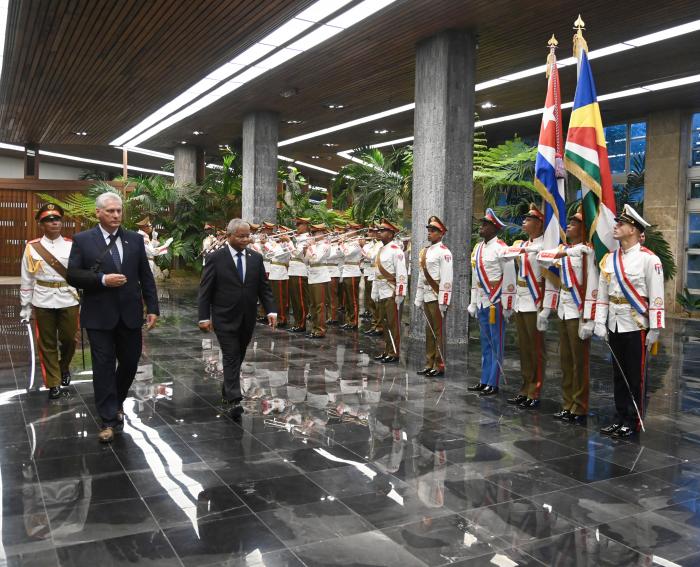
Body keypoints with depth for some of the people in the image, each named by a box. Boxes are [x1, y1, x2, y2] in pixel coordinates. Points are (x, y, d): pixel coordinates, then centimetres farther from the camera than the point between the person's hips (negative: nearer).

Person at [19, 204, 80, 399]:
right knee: (47, 344, 6)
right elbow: (26, 279, 4)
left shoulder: (72, 245, 1)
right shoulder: (32, 247, 0)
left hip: (68, 300, 0)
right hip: (43, 302, 0)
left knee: (69, 339, 8)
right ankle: (53, 383, 18)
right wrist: (25, 306, 4)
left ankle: (64, 367, 38)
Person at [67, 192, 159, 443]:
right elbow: (72, 275, -5)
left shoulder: (135, 239, 6)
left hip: (130, 314, 3)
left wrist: (152, 308, 1)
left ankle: (116, 404, 37)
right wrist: (102, 279, -18)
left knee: (130, 362, 11)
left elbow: (146, 276, 7)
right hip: (99, 315, -3)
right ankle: (109, 420, 10)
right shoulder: (82, 240, -1)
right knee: (104, 366, 1)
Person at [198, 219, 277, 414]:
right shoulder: (216, 258, -7)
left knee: (238, 357, 13)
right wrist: (204, 317, -11)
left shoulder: (256, 258, 5)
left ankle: (227, 392, 30)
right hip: (225, 318, -4)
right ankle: (233, 400, -8)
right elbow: (205, 290, -6)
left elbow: (264, 287, 6)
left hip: (247, 319, 4)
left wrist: (271, 310, -6)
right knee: (231, 357, -8)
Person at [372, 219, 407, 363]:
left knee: (393, 323, -3)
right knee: (385, 323, 13)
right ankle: (387, 350, 22)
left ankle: (394, 353, 4)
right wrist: (374, 292, 18)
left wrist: (400, 294, -19)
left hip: (392, 293, -9)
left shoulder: (395, 250, -12)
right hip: (382, 293, 9)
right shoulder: (381, 250, 15)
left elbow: (401, 273, -16)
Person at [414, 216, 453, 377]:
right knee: (429, 332, 13)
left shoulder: (444, 252, -10)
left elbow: (446, 279, -16)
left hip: (437, 297, -8)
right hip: (427, 296, 8)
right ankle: (430, 364, 21)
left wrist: (443, 302, -20)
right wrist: (418, 299, 17)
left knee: (438, 332, -1)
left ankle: (439, 365, 7)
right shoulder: (425, 251, 15)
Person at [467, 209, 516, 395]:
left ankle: (493, 384, 7)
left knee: (496, 344, 0)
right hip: (482, 303, 8)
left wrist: (507, 306, -14)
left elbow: (509, 279, -13)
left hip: (496, 303, -8)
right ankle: (484, 381, 21)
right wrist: (473, 303, 16)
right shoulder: (477, 249, 12)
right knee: (485, 344, 13)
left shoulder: (501, 248, -12)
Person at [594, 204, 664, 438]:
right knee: (619, 375, 13)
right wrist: (600, 323, 3)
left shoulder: (649, 259, -10)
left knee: (636, 377, 4)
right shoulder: (609, 259, 8)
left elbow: (656, 297, -11)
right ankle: (620, 419, 23)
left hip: (636, 326, -5)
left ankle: (633, 423, 14)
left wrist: (654, 330, -13)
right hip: (614, 326, 6)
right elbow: (602, 295, 9)